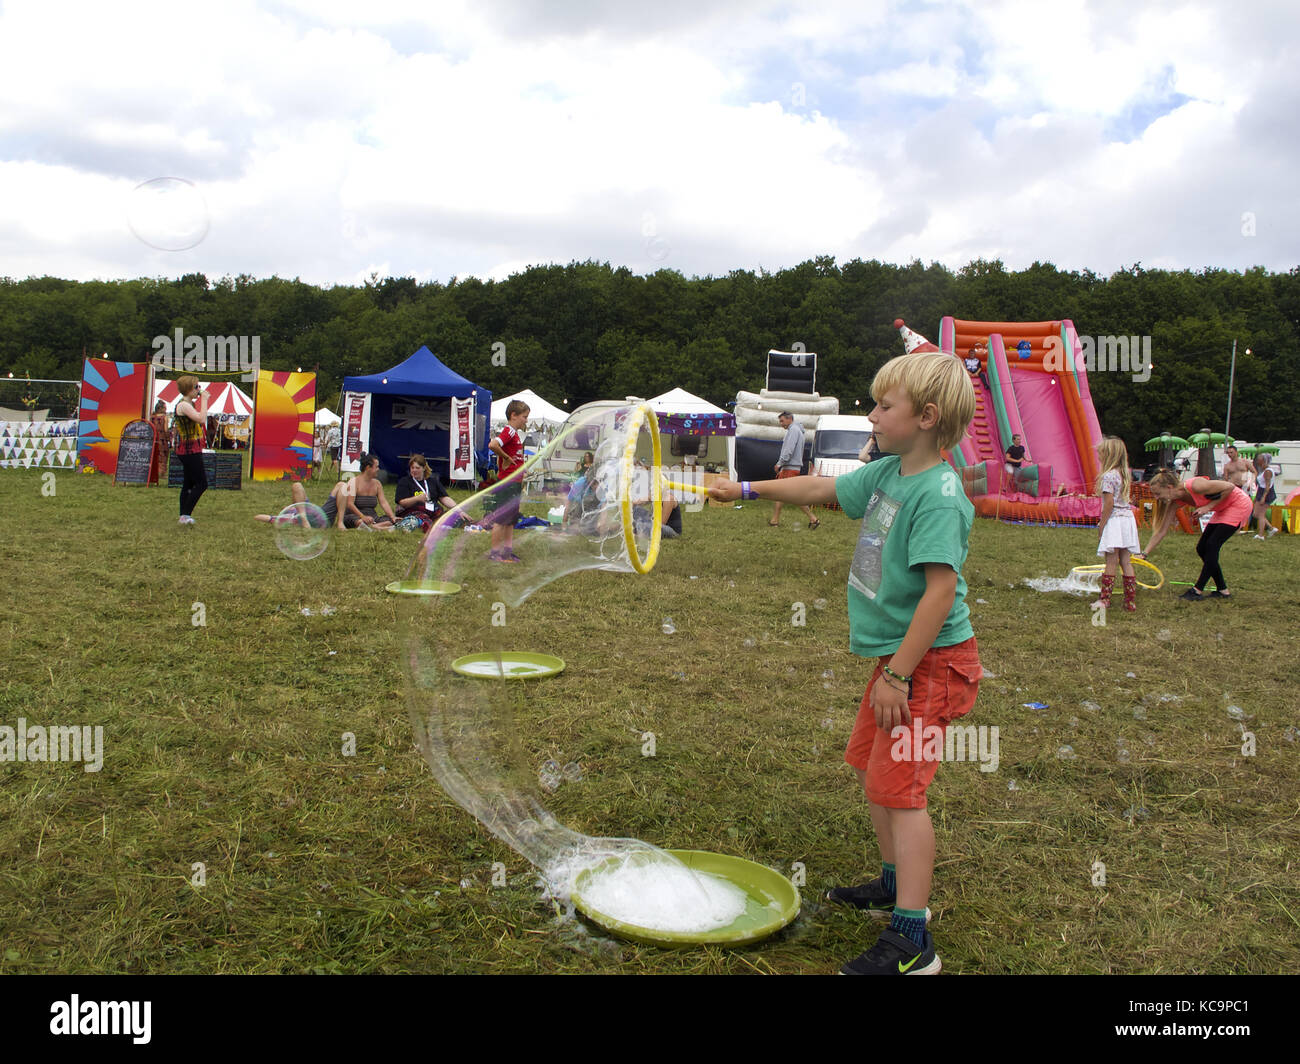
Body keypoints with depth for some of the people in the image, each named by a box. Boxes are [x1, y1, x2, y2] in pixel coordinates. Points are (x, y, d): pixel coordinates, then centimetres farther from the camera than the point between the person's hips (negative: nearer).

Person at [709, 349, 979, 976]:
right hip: (899, 657, 10)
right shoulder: (886, 473, 6)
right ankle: (896, 884, 39)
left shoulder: (938, 494, -22)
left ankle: (911, 944, -1)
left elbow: (941, 589, -26)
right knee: (871, 767, 21)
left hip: (931, 663, -10)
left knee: (898, 785, -9)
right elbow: (823, 489, 21)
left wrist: (898, 673, -25)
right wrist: (749, 490, 23)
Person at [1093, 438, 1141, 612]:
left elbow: (1109, 504, -16)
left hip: (1114, 520, -8)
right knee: (1126, 562, 9)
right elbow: (1124, 500, 15)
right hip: (1128, 518, 8)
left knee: (1111, 562, -4)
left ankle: (1105, 599, 0)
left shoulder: (1108, 476, -13)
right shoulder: (1125, 474, 13)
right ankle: (1131, 601, 11)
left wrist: (1101, 526, -10)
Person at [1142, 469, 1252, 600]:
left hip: (1239, 504, -8)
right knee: (1202, 548, 2)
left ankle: (1197, 591, -9)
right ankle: (1222, 590, 12)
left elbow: (1230, 487, -22)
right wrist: (1145, 554, -10)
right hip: (1223, 509, 8)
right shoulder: (1176, 502, -8)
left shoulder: (1195, 486, -31)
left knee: (1211, 546, -14)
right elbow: (1161, 531, -6)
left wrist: (1209, 506, -24)